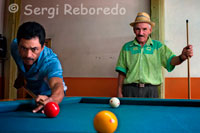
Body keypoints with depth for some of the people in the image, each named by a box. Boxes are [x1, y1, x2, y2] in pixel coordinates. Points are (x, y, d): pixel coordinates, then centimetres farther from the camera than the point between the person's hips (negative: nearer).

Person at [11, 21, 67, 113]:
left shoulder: (51, 61, -41)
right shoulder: (14, 46, -22)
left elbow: (57, 85, -61)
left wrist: (51, 99, -81)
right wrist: (20, 75, -6)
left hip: (49, 94, -4)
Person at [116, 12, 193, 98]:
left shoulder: (158, 46, 5)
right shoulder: (127, 47, 6)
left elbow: (171, 60, -8)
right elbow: (122, 71, 7)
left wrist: (182, 57, -30)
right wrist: (119, 92, 2)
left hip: (151, 91, 0)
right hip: (130, 90, 0)